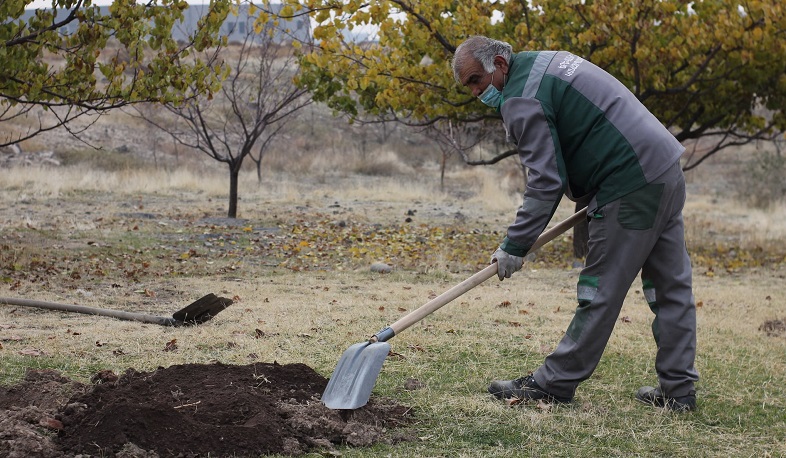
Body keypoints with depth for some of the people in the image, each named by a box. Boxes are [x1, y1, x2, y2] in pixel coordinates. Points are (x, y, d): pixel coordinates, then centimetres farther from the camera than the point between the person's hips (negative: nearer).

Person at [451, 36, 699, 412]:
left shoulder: (521, 100, -12)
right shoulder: (546, 61, 19)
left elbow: (545, 183, -15)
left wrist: (514, 246, -8)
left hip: (631, 187, -10)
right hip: (667, 169, 10)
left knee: (601, 291, -4)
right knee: (672, 285, 10)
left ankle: (553, 383, 4)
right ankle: (677, 389, 16)